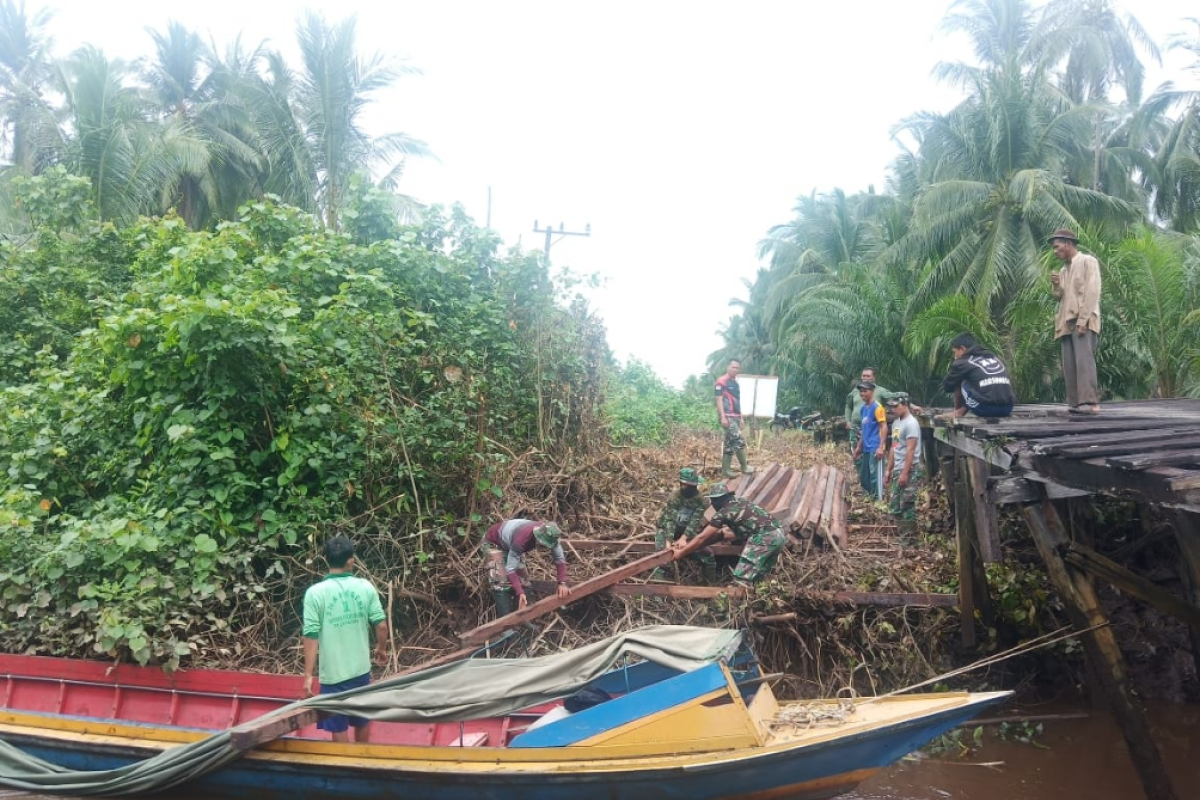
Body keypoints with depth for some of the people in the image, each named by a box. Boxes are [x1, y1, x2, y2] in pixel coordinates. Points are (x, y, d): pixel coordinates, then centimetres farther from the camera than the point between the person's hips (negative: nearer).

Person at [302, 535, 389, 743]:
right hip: (361, 669, 3)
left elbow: (311, 636, -14)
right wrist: (381, 648, 17)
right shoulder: (365, 587, -5)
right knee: (362, 721, 23)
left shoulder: (315, 592, -12)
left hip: (333, 673, -3)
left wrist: (308, 675, -9)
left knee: (339, 727, 11)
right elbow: (381, 624, -3)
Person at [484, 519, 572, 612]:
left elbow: (560, 558, -19)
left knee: (523, 578, 5)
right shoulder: (521, 539, -46)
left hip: (510, 541, 7)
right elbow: (510, 569, -43)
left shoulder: (550, 536, -28)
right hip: (494, 542, -7)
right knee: (502, 582, -19)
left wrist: (562, 583, -31)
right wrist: (520, 593, -52)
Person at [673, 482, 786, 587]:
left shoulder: (722, 513, 0)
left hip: (764, 537, -9)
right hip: (778, 534, 9)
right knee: (758, 578, 21)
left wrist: (681, 553, 13)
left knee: (741, 580, -5)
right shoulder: (740, 502, 22)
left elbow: (702, 538, 5)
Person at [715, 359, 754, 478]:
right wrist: (723, 417, -20)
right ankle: (744, 468, 1)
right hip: (727, 416, -9)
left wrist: (741, 418, 21)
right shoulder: (722, 382, -8)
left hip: (735, 416, 9)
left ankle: (725, 471, 11)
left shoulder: (736, 383, 19)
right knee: (739, 441, -10)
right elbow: (719, 400, -13)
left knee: (729, 444, 8)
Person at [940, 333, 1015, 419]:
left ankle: (958, 414, 24)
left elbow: (947, 386, 16)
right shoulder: (994, 358, 24)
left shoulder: (963, 362, 5)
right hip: (1007, 408, 6)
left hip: (985, 408, -5)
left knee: (958, 382, 17)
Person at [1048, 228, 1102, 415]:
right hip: (1066, 322, 7)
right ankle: (1075, 403, -1)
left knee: (1084, 360, -18)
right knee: (1069, 365, 0)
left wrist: (1083, 319, -19)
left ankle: (1090, 402, -23)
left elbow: (1092, 292, -9)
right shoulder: (1064, 270, 23)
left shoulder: (1088, 261, 1)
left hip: (1084, 321, -7)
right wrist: (1056, 286, 1)